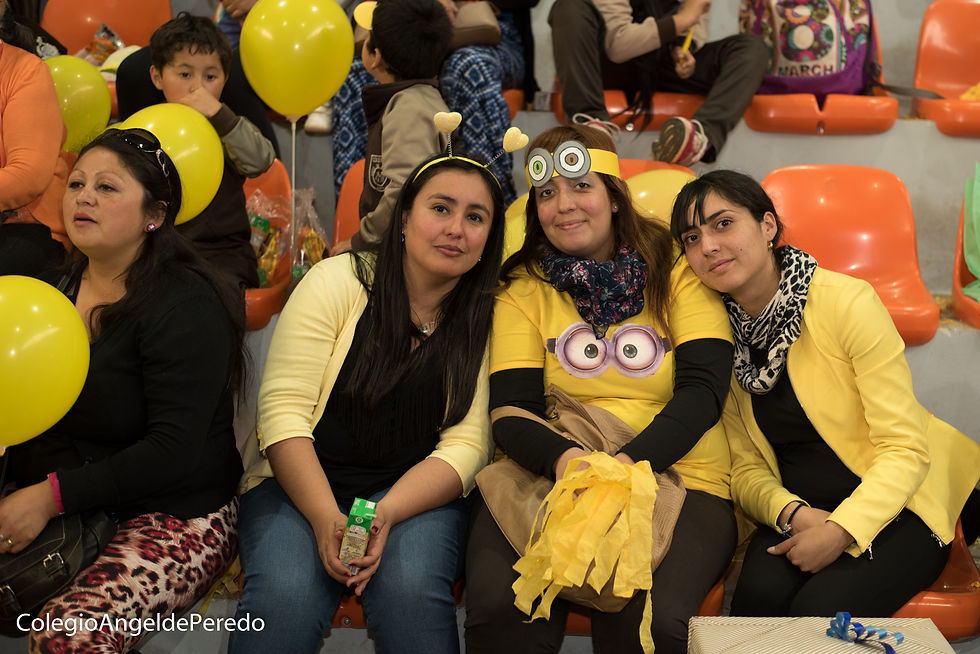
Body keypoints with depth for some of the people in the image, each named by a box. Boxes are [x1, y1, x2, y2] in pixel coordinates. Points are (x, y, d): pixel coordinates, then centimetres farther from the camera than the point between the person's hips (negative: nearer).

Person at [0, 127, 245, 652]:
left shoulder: (185, 307, -13)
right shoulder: (53, 287, 10)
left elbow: (174, 451, -18)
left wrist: (53, 494, -20)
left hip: (173, 515, -6)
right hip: (48, 510, 7)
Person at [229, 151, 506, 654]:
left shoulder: (487, 320, 1)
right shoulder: (337, 281, -3)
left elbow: (465, 444, -5)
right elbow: (283, 409, -9)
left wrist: (384, 516, -21)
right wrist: (327, 519, -21)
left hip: (418, 491, 1)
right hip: (304, 483, 0)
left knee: (411, 589, -30)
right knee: (283, 594, -29)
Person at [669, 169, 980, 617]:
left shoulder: (848, 303, -16)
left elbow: (905, 449, -15)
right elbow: (746, 468, 1)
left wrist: (840, 531, -26)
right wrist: (794, 514, -19)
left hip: (891, 505, -3)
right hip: (797, 510, 3)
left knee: (820, 610, -27)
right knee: (760, 594, -27)